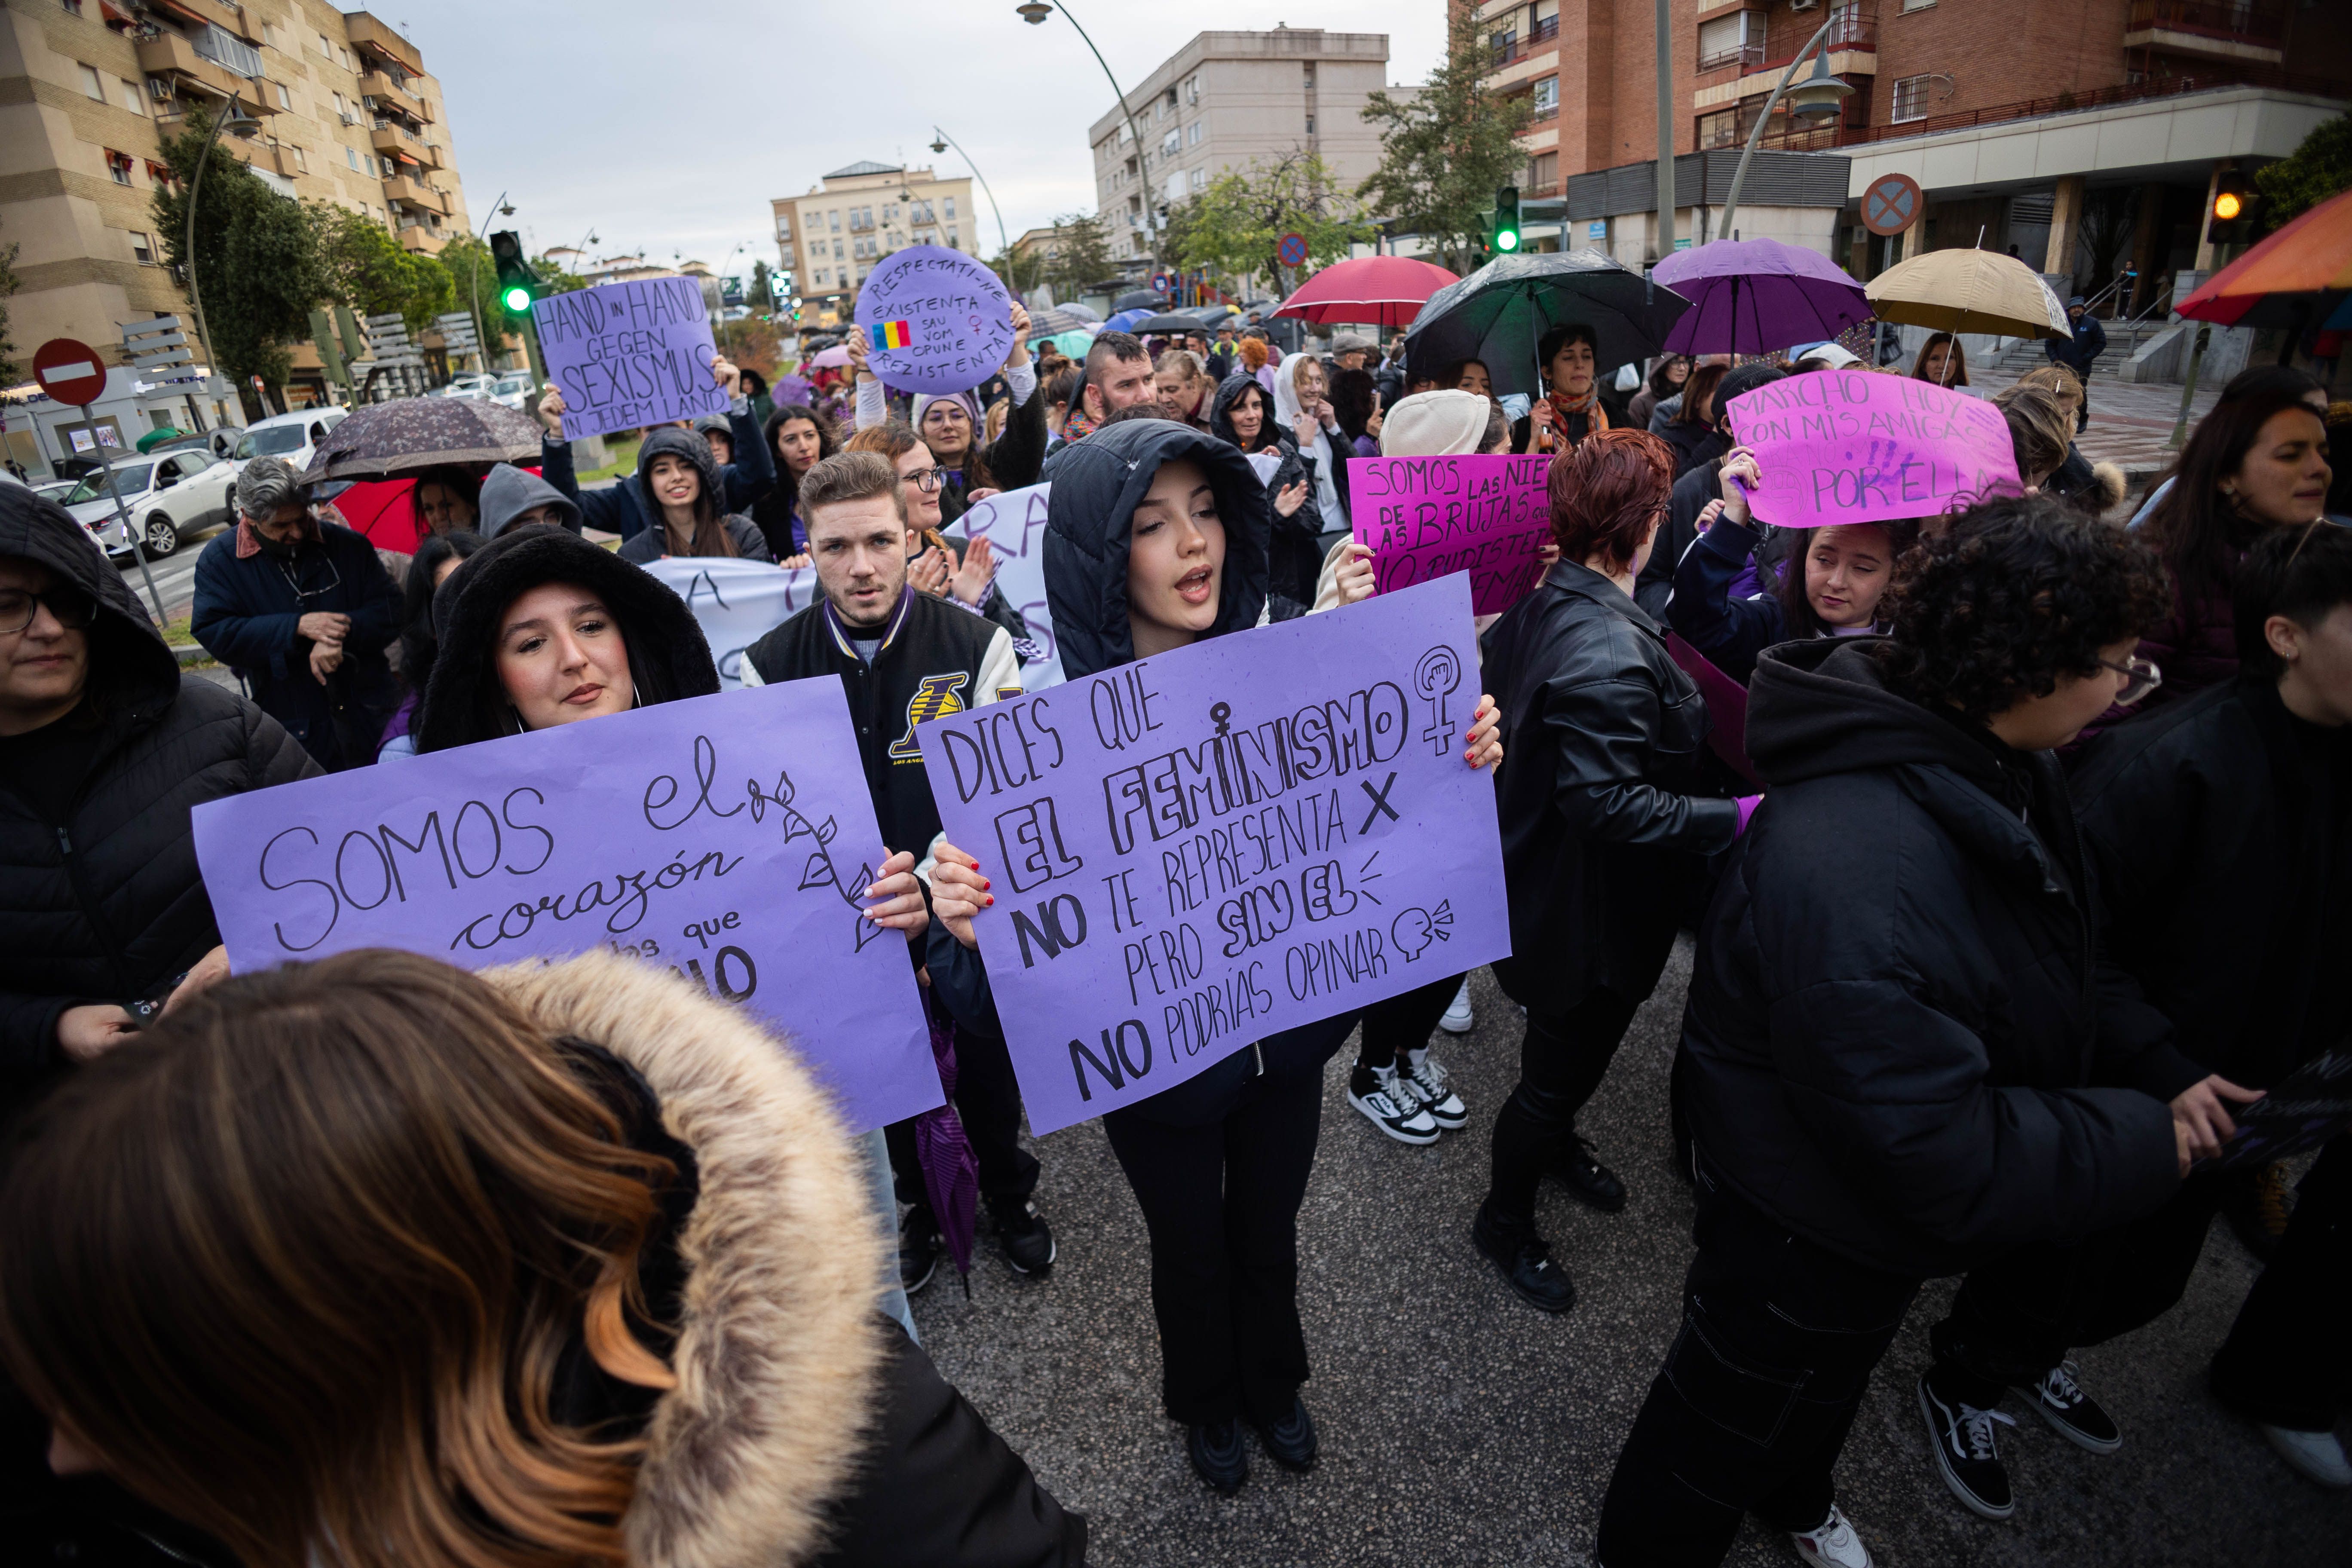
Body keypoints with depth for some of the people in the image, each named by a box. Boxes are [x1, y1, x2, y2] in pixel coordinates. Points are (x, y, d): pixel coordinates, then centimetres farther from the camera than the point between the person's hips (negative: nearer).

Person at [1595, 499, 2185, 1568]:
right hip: (1805, 1229, -9)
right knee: (1729, 1421, 18)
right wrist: (2144, 1140, -23)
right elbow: (1942, 1157, -36)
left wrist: (2153, 1067, 1)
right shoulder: (1851, 873, -42)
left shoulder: (1997, 764, -9)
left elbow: (2051, 969, 10)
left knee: (1835, 1370, 36)